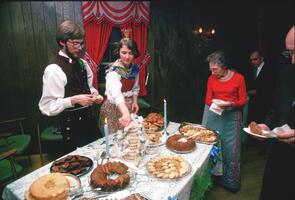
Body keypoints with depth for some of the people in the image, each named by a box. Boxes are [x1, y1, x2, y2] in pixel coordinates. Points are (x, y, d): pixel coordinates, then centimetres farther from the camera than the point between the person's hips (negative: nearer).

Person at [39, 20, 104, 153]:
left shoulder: (82, 63, 4)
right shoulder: (54, 69, -18)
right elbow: (47, 107, -19)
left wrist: (94, 94, -3)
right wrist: (74, 100, -28)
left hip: (89, 118, 7)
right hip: (71, 124, -7)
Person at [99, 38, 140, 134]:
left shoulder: (135, 68, -4)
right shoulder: (113, 71, -24)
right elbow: (116, 94, -42)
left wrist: (135, 101, -3)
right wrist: (125, 113, -56)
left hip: (129, 106, 6)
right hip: (114, 108, -6)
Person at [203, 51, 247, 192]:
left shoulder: (238, 78, -5)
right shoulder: (211, 79, 4)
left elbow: (243, 101, 0)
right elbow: (208, 99, 8)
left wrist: (231, 104, -19)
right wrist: (214, 103, -14)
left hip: (232, 115, -3)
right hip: (215, 114, 3)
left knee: (231, 149, 1)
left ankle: (232, 182, 19)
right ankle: (213, 176, 25)